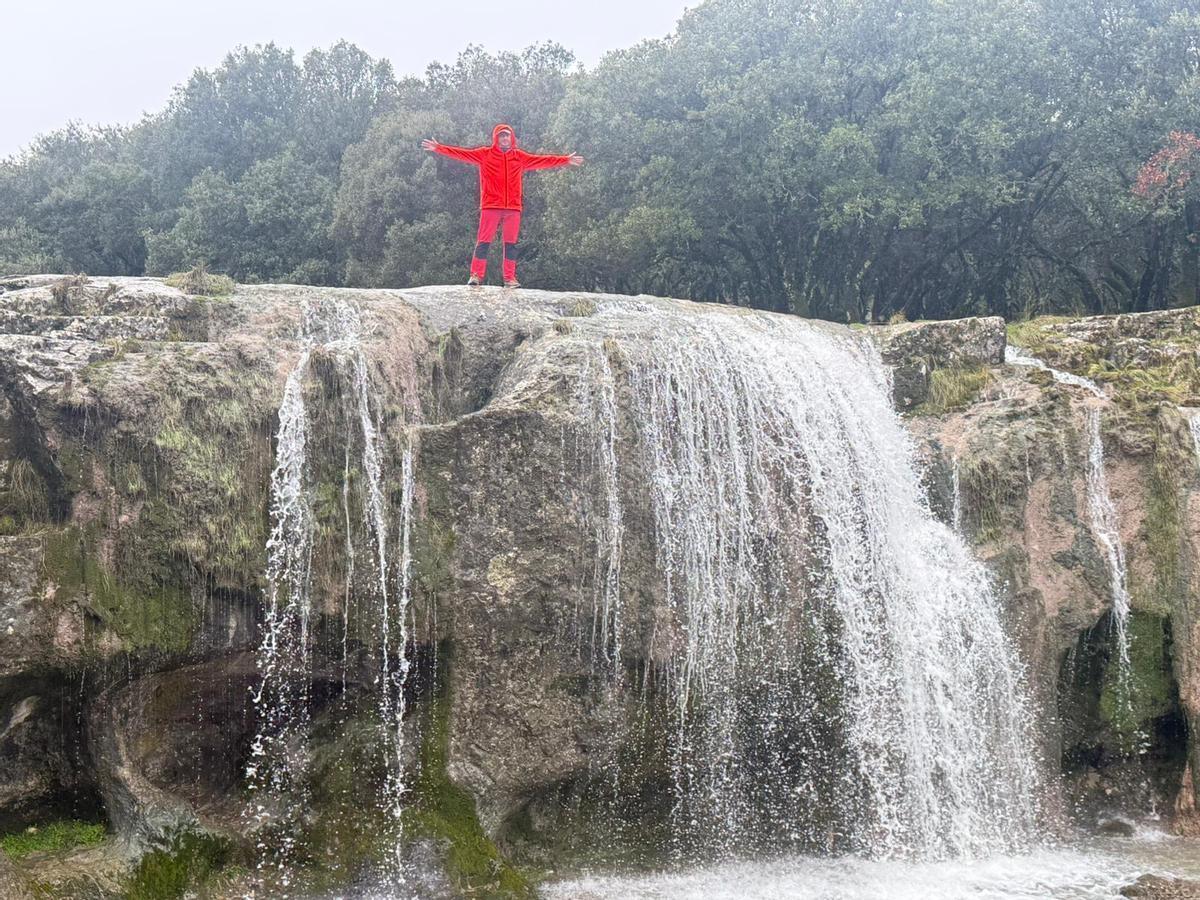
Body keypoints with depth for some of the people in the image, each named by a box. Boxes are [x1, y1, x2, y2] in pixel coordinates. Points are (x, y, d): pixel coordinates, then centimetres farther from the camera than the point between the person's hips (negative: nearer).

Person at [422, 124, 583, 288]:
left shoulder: (520, 157, 13)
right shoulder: (485, 154, 5)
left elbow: (543, 160, 15)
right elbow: (462, 153, 0)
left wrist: (566, 160, 14)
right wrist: (438, 148, -8)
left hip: (513, 208, 3)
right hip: (490, 207, -3)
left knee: (511, 243, 5)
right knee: (483, 242, -5)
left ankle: (510, 278, 9)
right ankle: (476, 275, -4)